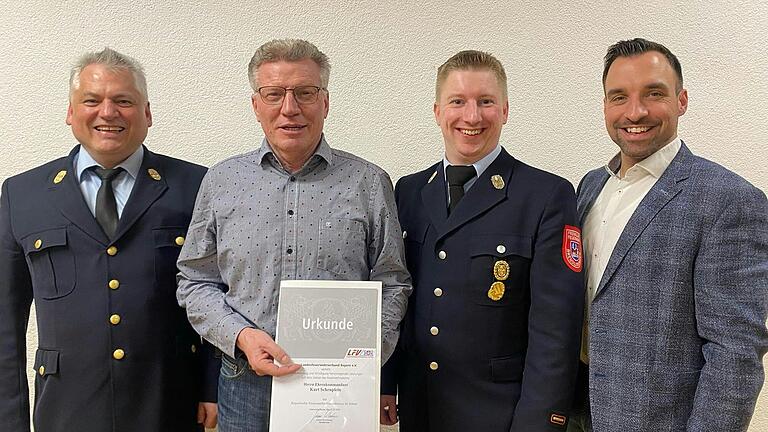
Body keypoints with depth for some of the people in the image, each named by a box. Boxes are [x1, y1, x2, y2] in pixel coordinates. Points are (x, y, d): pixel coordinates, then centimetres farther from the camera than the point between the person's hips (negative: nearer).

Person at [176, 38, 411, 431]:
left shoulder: (369, 184, -1)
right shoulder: (221, 181, 2)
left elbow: (392, 285, 1)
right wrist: (242, 336, -11)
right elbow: (196, 284, 5)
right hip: (246, 384, 1)